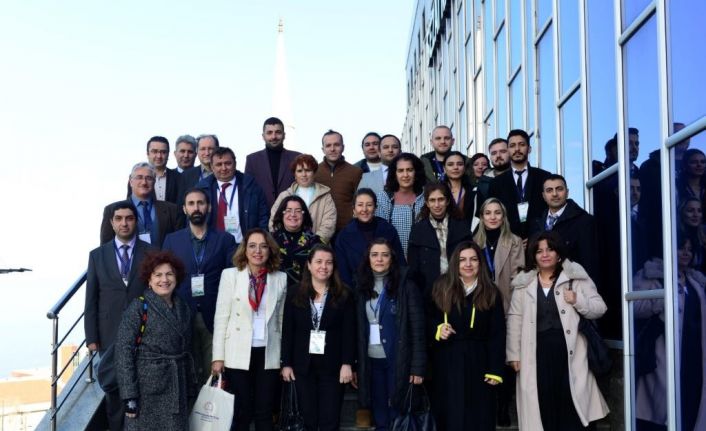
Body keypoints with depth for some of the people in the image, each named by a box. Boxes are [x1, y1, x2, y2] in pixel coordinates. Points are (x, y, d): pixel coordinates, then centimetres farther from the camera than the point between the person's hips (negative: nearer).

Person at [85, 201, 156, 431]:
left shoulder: (151, 253, -1)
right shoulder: (97, 255, 4)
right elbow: (91, 299, 4)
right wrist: (91, 337, 0)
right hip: (110, 334, 1)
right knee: (113, 386, 11)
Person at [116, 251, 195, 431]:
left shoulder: (183, 308, 9)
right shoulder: (139, 307, -7)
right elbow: (124, 350, -12)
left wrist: (190, 389, 10)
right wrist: (129, 395, -17)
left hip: (176, 387, 5)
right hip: (147, 384, -5)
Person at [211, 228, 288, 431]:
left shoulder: (281, 278, 5)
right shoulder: (230, 275, 0)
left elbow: (282, 318, 8)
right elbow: (221, 317, -2)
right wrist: (218, 356, -6)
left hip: (269, 354, 2)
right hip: (238, 354, -1)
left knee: (264, 413, 8)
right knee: (241, 413, 6)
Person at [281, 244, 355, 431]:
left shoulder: (344, 295, 1)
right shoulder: (296, 294, 4)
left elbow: (349, 332, -3)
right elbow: (287, 331, 4)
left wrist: (347, 363, -11)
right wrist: (286, 363, 0)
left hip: (332, 366, -1)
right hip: (303, 365, 1)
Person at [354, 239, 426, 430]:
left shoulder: (406, 286, -7)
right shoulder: (362, 287, 6)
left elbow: (418, 329, -8)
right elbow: (358, 329, 6)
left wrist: (418, 367, -12)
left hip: (398, 361, -4)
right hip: (370, 361, 4)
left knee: (397, 414, 2)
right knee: (379, 415, 11)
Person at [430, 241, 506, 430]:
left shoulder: (491, 293, 0)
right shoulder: (442, 288, 3)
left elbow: (497, 335, -2)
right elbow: (429, 319, 12)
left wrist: (495, 370, -8)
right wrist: (438, 328, -11)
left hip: (477, 361, -1)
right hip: (447, 361, 1)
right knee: (449, 415, 7)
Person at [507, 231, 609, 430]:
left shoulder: (576, 277, 5)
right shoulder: (523, 283, 9)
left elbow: (600, 308, 4)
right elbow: (515, 320, 7)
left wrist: (578, 300, -14)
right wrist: (513, 354, 3)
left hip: (569, 352, -1)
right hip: (538, 353, 2)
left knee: (571, 406, -3)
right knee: (543, 407, 2)